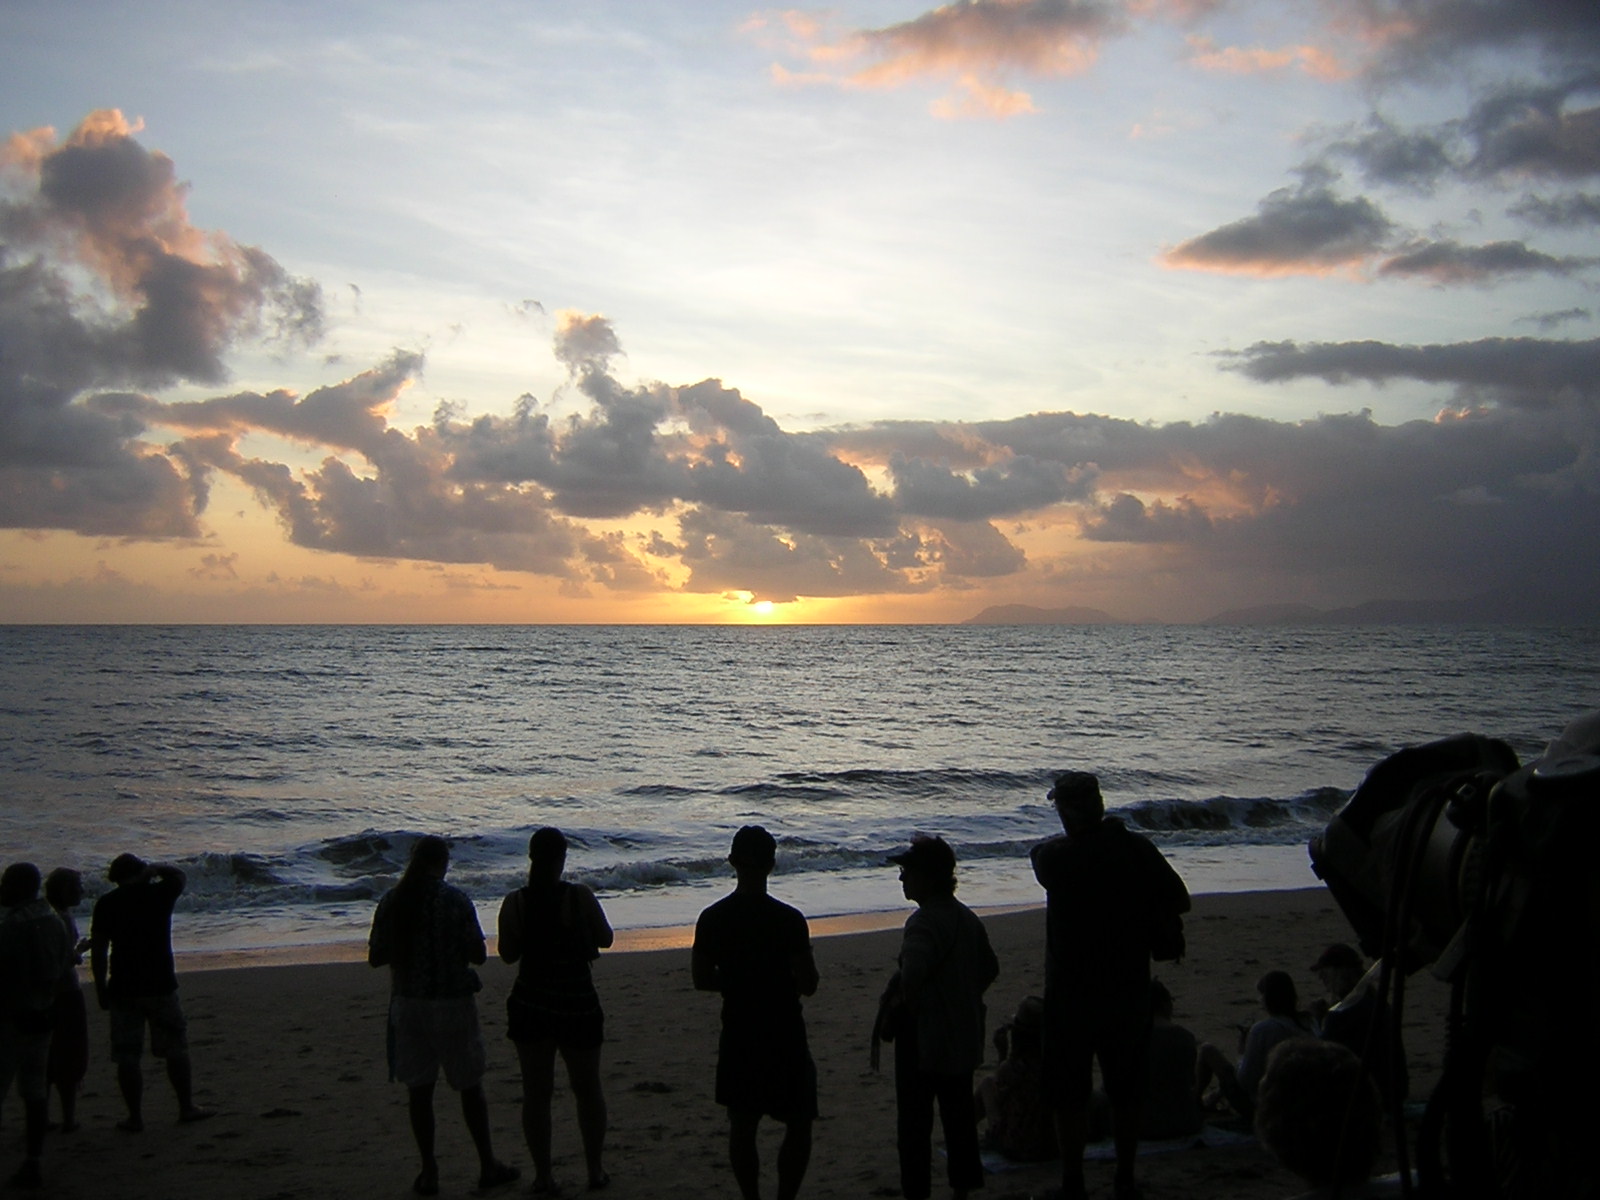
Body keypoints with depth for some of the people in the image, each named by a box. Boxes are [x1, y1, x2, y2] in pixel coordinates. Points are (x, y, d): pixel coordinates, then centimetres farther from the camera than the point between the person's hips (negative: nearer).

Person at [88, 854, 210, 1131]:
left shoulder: (106, 903, -2)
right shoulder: (159, 893, -2)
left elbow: (98, 949, -3)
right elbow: (178, 876, 21)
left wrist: (100, 986, 4)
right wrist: (155, 868, 19)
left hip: (123, 989, 0)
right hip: (161, 984, 0)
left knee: (127, 1056, 7)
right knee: (176, 1049, 12)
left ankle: (135, 1116, 9)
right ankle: (187, 1107, 18)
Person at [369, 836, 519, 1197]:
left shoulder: (391, 901, -2)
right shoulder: (455, 899, -11)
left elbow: (375, 957, 2)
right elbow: (478, 954, -10)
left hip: (408, 1003, 3)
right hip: (452, 1002, -3)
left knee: (418, 1089, 11)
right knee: (469, 1086, 9)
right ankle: (488, 1165, 18)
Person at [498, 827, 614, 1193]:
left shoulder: (514, 902, -8)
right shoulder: (580, 896, -13)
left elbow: (508, 953, 1)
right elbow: (605, 938, -1)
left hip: (530, 1005, 1)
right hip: (578, 1004, -1)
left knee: (536, 1092, 12)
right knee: (588, 1089, 15)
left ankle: (543, 1174, 16)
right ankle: (595, 1170, 22)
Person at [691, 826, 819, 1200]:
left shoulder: (711, 919, -5)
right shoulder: (788, 919, -17)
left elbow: (701, 979, 2)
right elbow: (809, 984, -14)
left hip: (737, 1037, 4)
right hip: (784, 1036, -4)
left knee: (742, 1126, 15)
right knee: (799, 1126, 11)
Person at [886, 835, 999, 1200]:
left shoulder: (924, 921, -21)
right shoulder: (967, 917, 8)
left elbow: (913, 973, -36)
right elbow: (990, 968, 17)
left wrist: (906, 1003, -19)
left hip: (924, 1037, -9)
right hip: (964, 1036, 9)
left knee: (914, 1119, 2)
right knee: (960, 1116, 18)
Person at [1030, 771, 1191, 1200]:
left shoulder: (1050, 856, -13)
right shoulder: (1136, 848, -8)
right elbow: (1179, 901, 0)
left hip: (1070, 993, -3)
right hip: (1129, 991, 3)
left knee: (1069, 1096, 8)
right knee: (1125, 1092, 15)